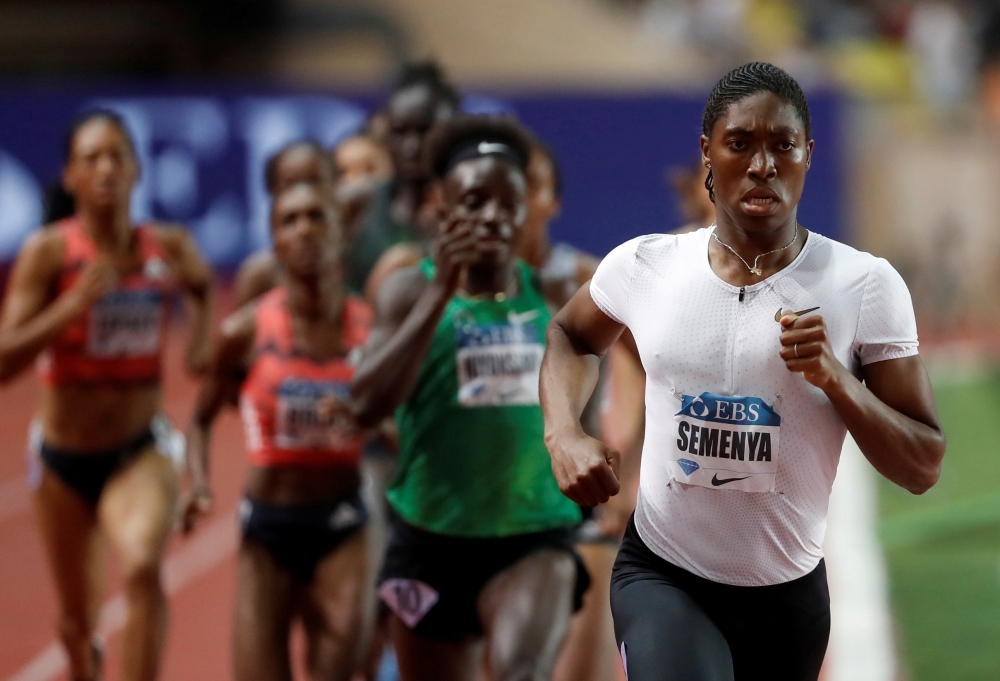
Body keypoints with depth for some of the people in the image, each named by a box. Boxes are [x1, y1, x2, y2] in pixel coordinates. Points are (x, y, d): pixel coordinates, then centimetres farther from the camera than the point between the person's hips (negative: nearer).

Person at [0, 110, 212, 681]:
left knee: (143, 566, -31)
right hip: (64, 460, 0)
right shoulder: (48, 253, -11)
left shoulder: (170, 248, -4)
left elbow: (205, 288, 22)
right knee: (78, 618, 16)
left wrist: (204, 340, 2)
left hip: (140, 453, 0)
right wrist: (76, 302, -27)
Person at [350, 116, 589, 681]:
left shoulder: (553, 295, 3)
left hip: (535, 537, 0)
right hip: (434, 536, 0)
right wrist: (441, 293, -22)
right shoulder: (411, 291, -4)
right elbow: (368, 403, -20)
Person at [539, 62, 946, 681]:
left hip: (788, 591, 1)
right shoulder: (644, 266, -3)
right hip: (660, 575, -1)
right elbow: (572, 336, 20)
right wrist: (564, 433, 1)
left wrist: (835, 378, -22)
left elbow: (924, 468, -7)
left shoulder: (865, 286, -9)